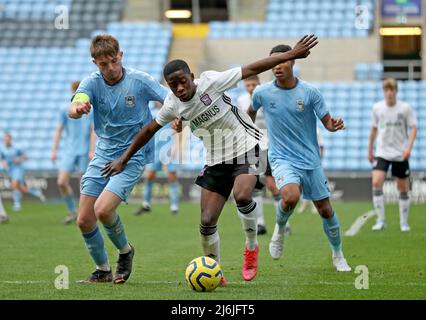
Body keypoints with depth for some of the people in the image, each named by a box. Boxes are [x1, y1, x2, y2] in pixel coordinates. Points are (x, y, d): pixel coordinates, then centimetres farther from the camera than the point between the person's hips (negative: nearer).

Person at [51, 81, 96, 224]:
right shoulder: (65, 111, 6)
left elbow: (93, 132, -1)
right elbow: (58, 131, 7)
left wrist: (92, 151, -10)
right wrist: (54, 151, 1)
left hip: (84, 152, -2)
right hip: (69, 151, 2)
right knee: (62, 182, -9)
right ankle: (72, 211, 7)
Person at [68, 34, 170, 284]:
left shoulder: (140, 80, -11)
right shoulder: (92, 83, -5)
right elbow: (73, 108, -23)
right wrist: (78, 108, -49)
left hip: (133, 156, -4)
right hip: (103, 156, 4)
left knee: (103, 209, -22)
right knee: (84, 221, 1)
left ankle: (125, 251, 8)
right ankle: (102, 270, 23)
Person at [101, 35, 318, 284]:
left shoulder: (211, 81, -17)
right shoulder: (173, 105, -3)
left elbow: (251, 69, -16)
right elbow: (150, 130, 12)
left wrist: (291, 55, -17)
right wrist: (124, 159, 18)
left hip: (245, 147, -4)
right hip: (216, 160, 4)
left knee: (242, 196, -32)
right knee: (207, 222, -4)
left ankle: (252, 247, -5)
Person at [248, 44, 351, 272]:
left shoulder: (309, 92, -6)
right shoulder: (262, 93, -4)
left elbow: (327, 122, -2)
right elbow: (251, 112, 18)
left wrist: (335, 125, -24)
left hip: (311, 160, 2)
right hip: (282, 159, -2)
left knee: (325, 209, 6)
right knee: (291, 196, -31)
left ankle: (338, 256, 27)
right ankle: (280, 229, 1)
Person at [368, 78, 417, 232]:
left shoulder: (405, 108, -5)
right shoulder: (377, 108, 1)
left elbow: (413, 127, -4)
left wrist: (409, 147, -18)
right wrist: (370, 150, 16)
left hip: (400, 154, -1)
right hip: (382, 152, 1)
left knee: (402, 188, 6)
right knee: (376, 182, -18)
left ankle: (404, 222, 20)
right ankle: (380, 220, -12)